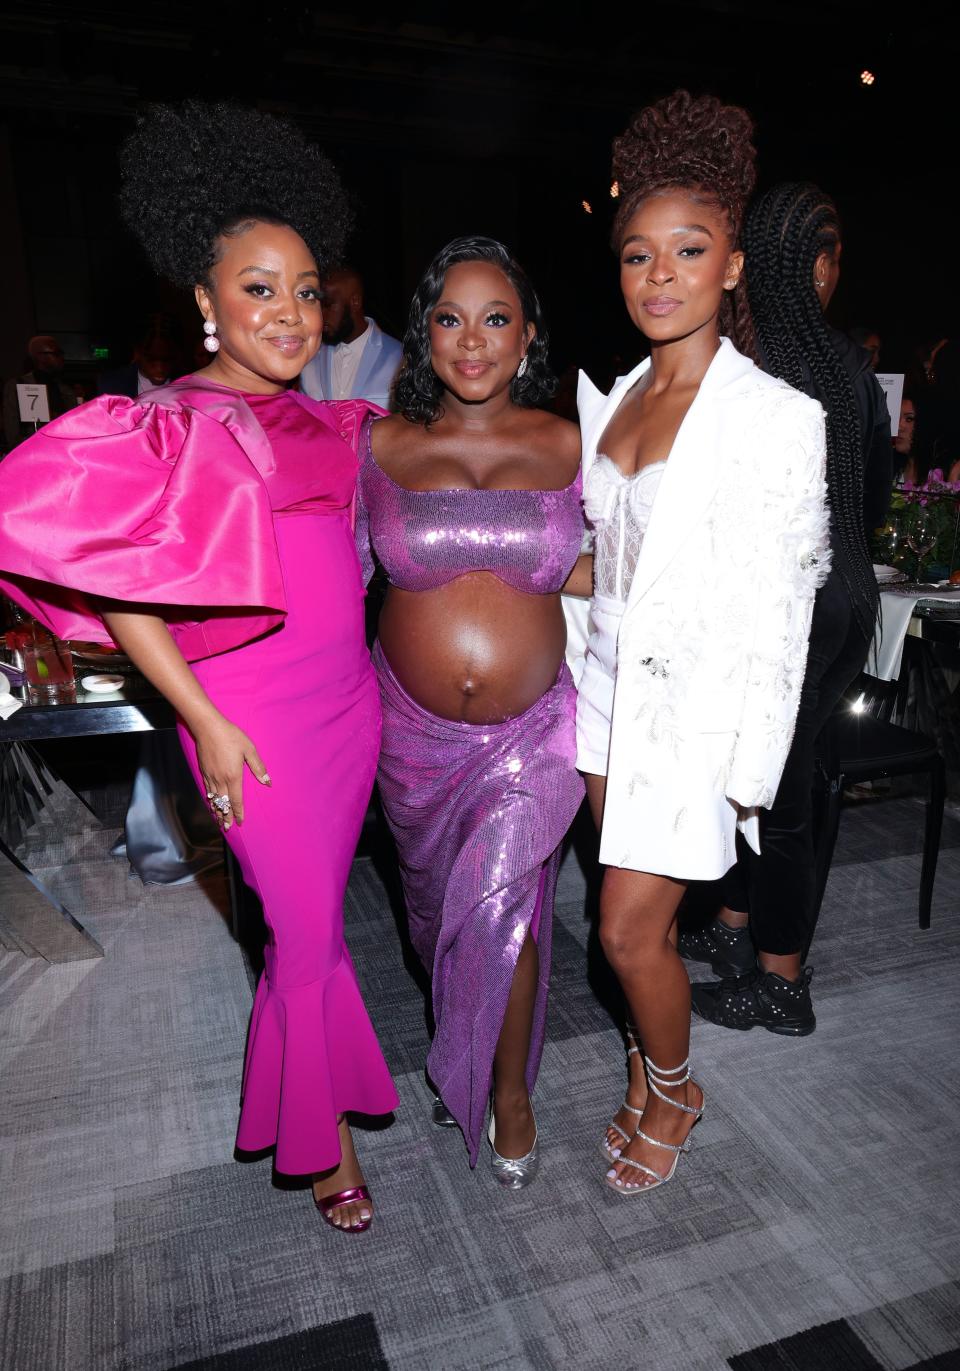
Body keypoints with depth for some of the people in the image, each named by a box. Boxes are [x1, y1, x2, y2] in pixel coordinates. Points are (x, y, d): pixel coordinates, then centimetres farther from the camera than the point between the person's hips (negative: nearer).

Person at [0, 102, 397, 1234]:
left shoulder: (320, 423, 10)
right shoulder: (174, 426, -11)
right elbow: (101, 571, -16)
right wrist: (202, 721, -16)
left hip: (350, 696, 6)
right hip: (255, 716, -6)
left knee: (314, 916, 18)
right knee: (310, 935, 4)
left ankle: (298, 1090, 43)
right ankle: (322, 1140, 30)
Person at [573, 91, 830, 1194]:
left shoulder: (777, 416, -13)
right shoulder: (611, 399, 7)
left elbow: (773, 610, -13)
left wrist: (744, 766, -13)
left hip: (698, 701, -6)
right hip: (611, 686, 6)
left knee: (629, 929, 0)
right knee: (633, 914, 17)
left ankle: (673, 1091, 31)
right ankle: (647, 1080, 40)